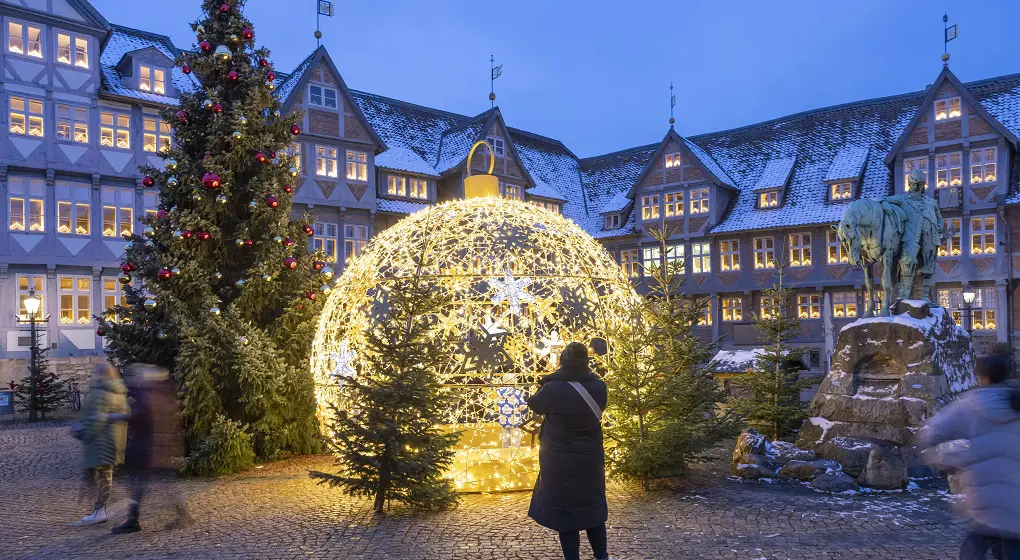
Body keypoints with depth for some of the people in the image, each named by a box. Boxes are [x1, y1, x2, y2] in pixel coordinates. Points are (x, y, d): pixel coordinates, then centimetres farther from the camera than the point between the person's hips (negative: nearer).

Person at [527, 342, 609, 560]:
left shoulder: (553, 388, -21)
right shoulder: (598, 387, -8)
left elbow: (534, 404, -1)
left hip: (560, 462, -4)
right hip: (591, 459, 4)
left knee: (564, 512, 7)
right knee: (592, 507, 19)